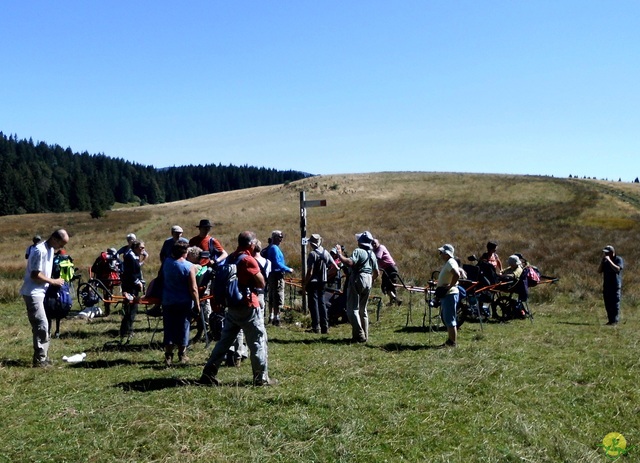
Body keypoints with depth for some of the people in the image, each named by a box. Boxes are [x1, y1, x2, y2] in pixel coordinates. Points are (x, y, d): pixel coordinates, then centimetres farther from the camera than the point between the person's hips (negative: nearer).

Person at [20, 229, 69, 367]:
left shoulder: (51, 249, 10)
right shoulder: (40, 251, -20)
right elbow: (34, 275, -22)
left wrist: (53, 282, 7)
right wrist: (52, 281, -14)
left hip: (40, 292, 9)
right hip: (32, 293, -9)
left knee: (41, 326, 12)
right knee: (42, 325, -10)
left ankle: (42, 357, 19)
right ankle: (40, 359, -4)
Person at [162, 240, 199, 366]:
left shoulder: (166, 262, -4)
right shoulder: (189, 266, -16)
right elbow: (193, 288, -16)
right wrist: (197, 304, -7)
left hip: (168, 302, 3)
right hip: (184, 303, -3)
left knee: (169, 328, 9)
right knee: (183, 328, 10)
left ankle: (168, 356, 9)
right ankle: (182, 355, 20)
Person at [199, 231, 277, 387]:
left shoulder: (230, 258, 9)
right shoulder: (248, 260, -14)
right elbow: (261, 283, -9)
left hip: (232, 306, 8)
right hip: (248, 307, -7)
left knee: (225, 340, 13)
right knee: (258, 341, 3)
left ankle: (208, 374, 12)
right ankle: (261, 378, 7)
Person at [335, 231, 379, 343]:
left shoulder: (358, 251, -12)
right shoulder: (372, 254, 14)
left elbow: (350, 262, -29)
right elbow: (376, 272, 18)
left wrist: (340, 254, -20)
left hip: (357, 280, -8)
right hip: (368, 280, 8)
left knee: (352, 309, -5)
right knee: (363, 309, 16)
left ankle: (359, 335, -11)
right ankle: (365, 335, 18)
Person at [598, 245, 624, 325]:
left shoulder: (619, 259, -4)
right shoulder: (605, 261, 14)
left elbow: (617, 269, -21)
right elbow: (599, 271, 5)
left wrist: (609, 260, -20)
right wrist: (602, 260, -3)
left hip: (615, 286, -6)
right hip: (606, 285, 6)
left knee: (615, 304, -6)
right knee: (608, 304, 7)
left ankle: (615, 320, -3)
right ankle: (610, 320, 14)